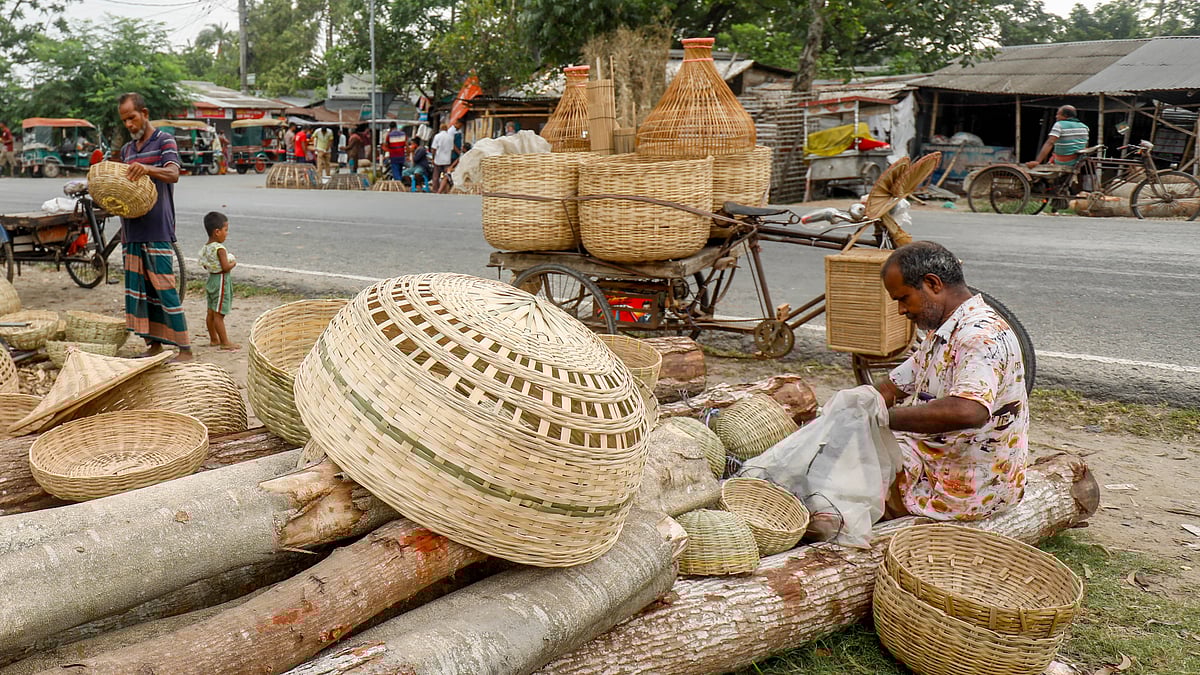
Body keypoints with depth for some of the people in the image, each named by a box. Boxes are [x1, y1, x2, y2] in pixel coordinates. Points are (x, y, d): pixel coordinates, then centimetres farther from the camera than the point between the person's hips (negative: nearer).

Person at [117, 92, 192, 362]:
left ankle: (185, 349, -6)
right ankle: (153, 345, 16)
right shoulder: (126, 149, 20)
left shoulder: (164, 141, -1)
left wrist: (147, 169, -36)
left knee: (165, 289, -10)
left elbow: (173, 174, -17)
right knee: (138, 289, 8)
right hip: (133, 230, 7)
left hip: (158, 230, -7)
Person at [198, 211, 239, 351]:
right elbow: (226, 267, -24)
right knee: (219, 314, -6)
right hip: (221, 281, -9)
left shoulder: (206, 247, 7)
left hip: (211, 279, 9)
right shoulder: (220, 249, -20)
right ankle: (225, 342, -1)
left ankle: (213, 339, 25)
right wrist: (233, 263, -6)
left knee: (211, 312, 14)